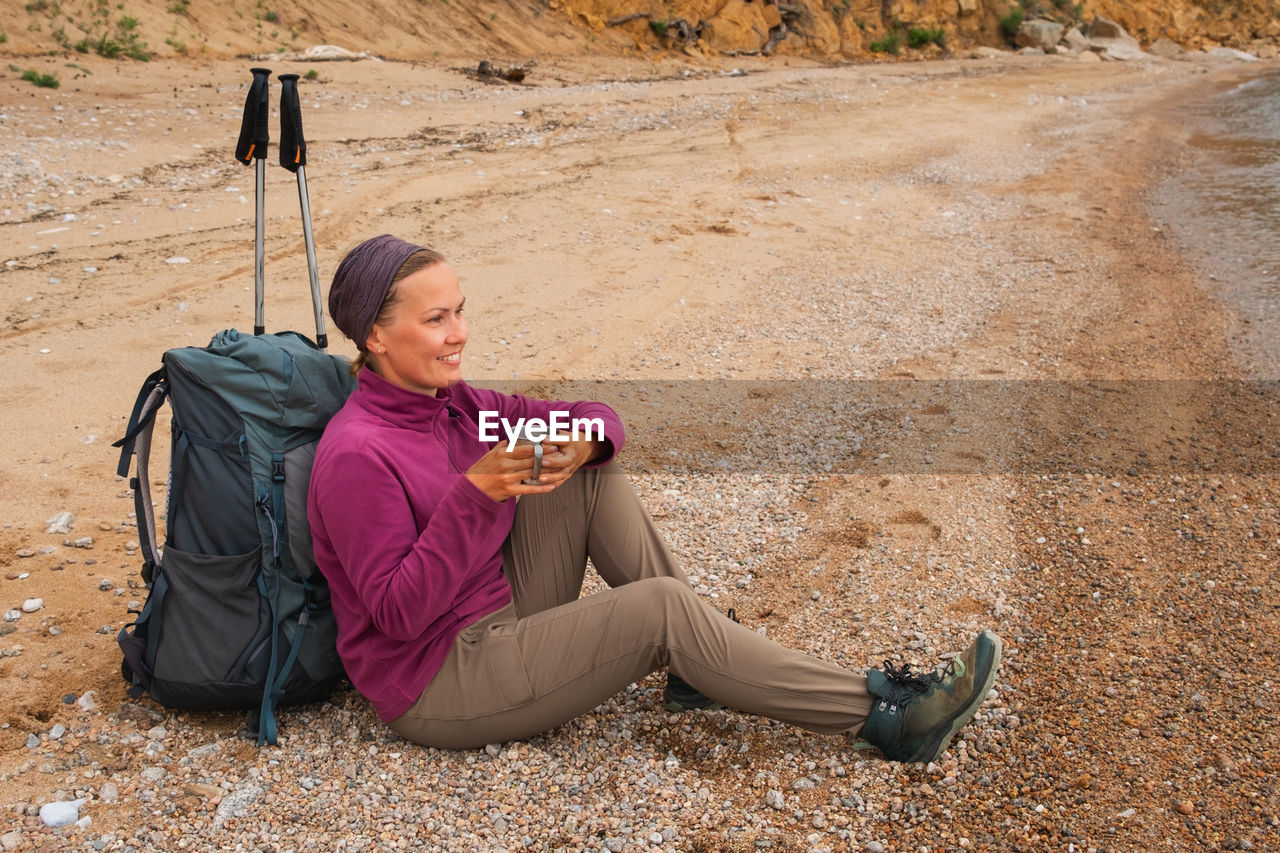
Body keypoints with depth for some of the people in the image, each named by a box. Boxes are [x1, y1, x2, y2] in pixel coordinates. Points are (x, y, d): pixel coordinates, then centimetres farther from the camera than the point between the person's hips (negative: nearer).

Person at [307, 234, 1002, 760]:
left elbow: (594, 418, 3)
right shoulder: (355, 455, -21)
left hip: (499, 616, 8)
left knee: (596, 472, -6)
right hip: (438, 688, -8)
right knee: (661, 606, -21)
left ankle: (698, 668, -3)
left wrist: (585, 440, -23)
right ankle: (883, 717, -12)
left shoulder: (444, 401, 4)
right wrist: (475, 492, -33)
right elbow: (398, 611, -25)